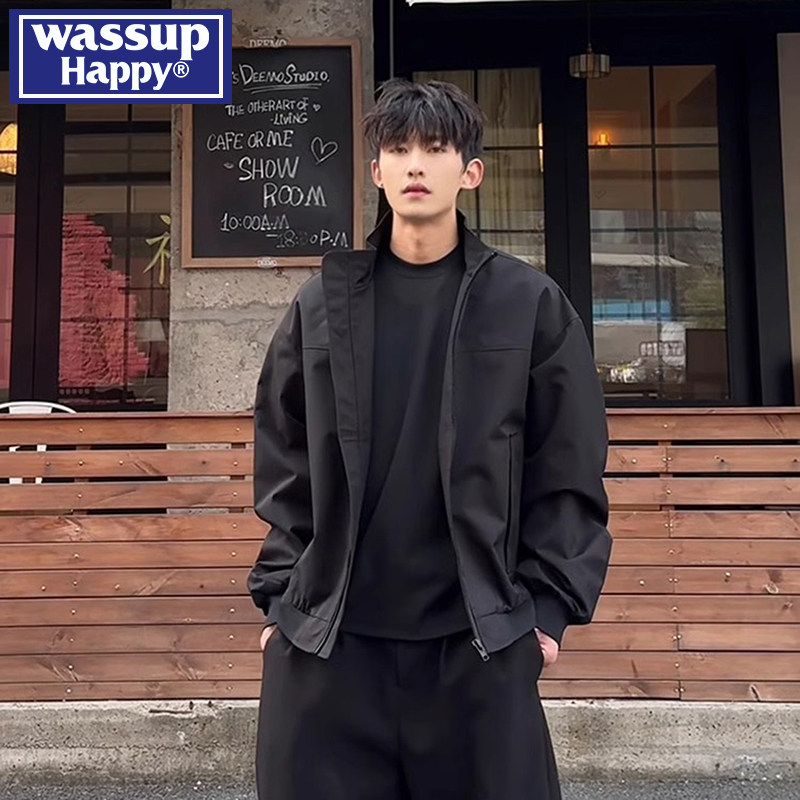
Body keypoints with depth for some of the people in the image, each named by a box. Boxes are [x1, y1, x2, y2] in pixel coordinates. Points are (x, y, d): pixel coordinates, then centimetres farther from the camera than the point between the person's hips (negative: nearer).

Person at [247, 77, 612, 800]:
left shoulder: (530, 304, 0)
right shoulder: (322, 305, 5)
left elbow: (568, 471, 1)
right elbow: (284, 463, 8)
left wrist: (548, 604, -3)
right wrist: (280, 593, 3)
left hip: (479, 639, -1)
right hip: (327, 638, 2)